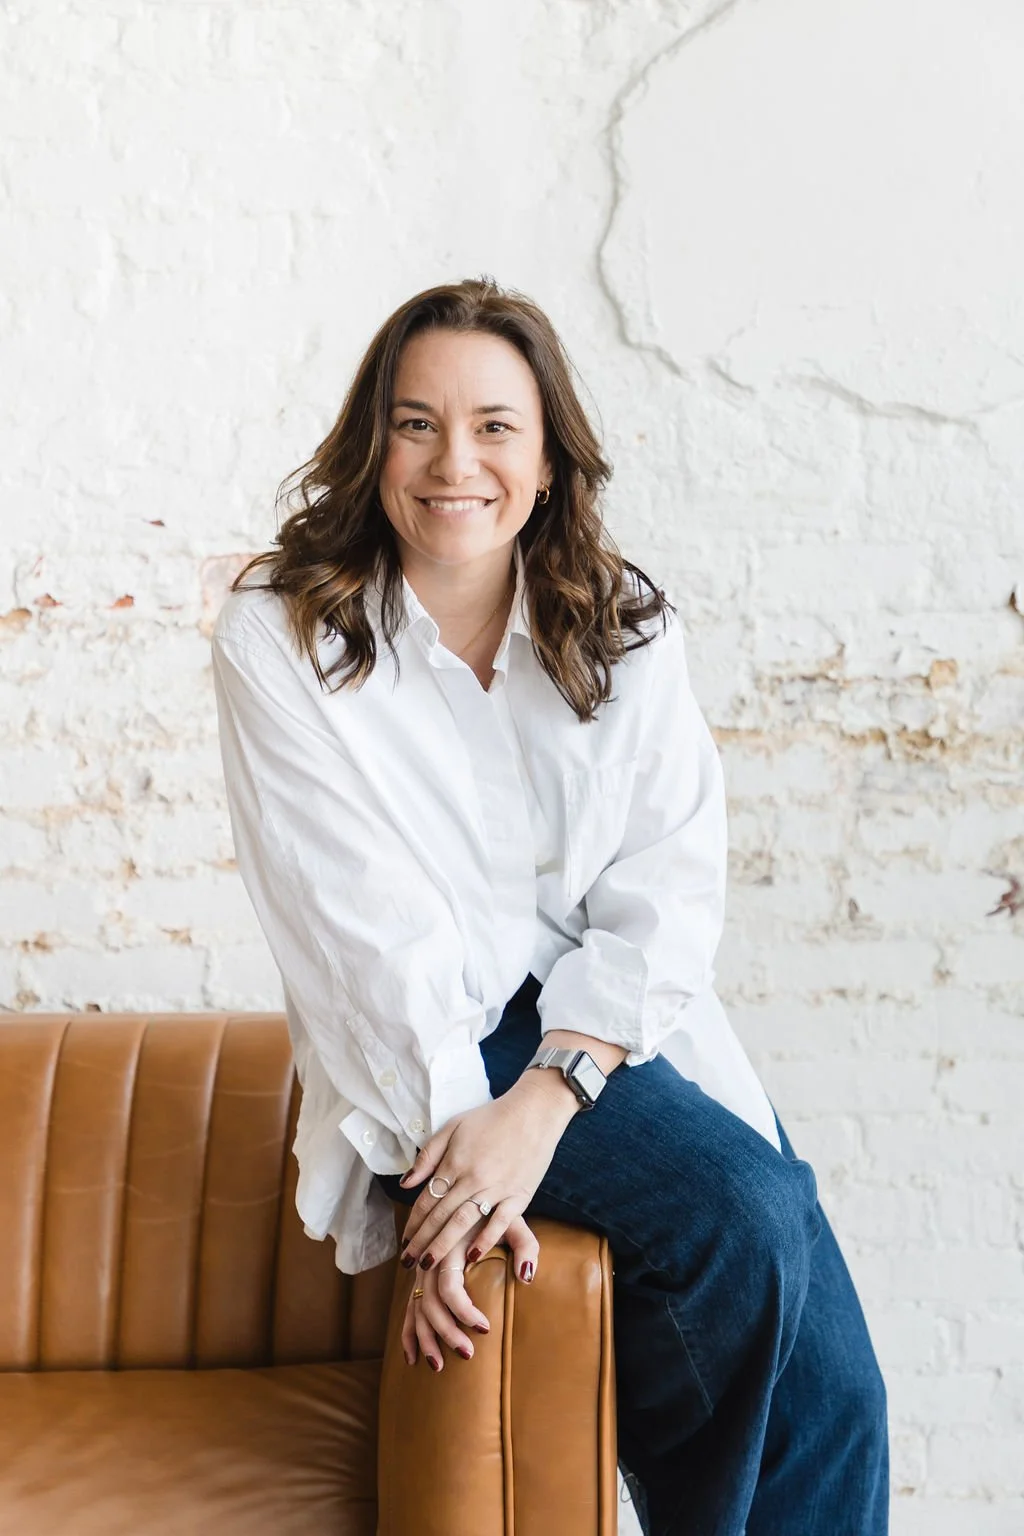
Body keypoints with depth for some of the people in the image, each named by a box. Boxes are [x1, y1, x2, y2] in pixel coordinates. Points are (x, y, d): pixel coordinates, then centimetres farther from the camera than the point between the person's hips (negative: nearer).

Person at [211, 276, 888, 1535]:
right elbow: (357, 925, -12)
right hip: (429, 1047, -3)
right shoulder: (276, 640, -5)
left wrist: (543, 1102, -19)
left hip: (613, 1033, 4)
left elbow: (666, 891, -5)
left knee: (834, 1388, -13)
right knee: (744, 1218, -25)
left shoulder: (625, 630, 3)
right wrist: (451, 1136, -20)